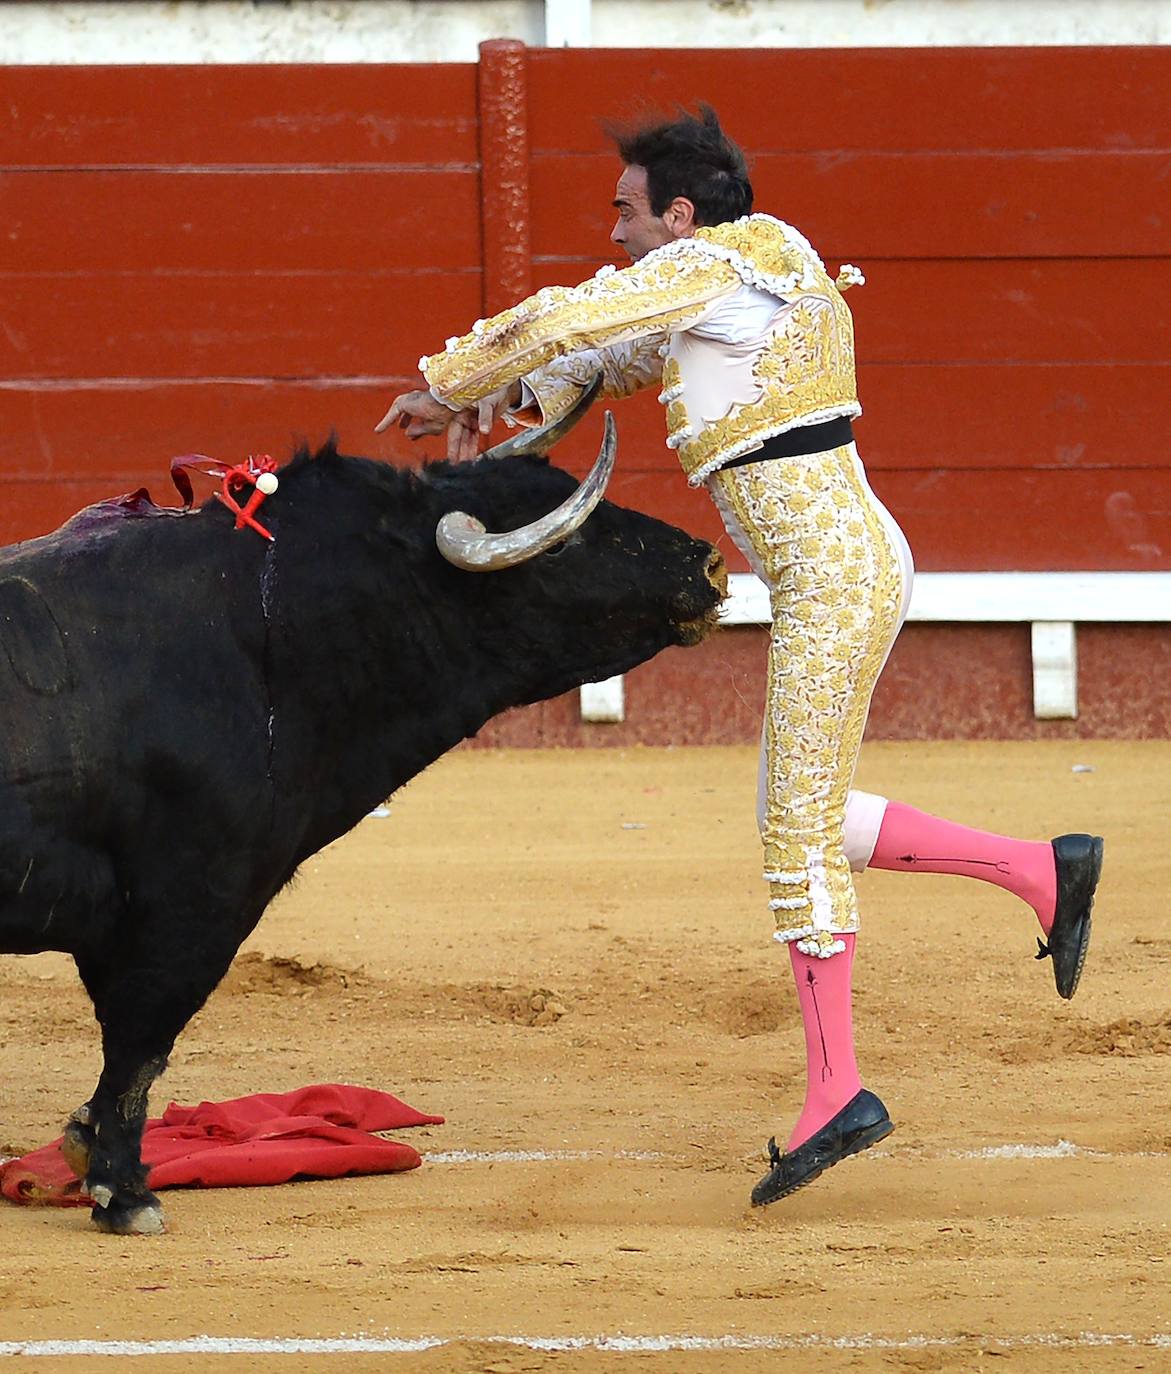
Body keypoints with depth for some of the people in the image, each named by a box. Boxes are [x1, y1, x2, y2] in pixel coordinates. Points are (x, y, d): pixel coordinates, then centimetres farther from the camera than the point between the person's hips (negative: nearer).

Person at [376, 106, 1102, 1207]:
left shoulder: (710, 268, -11)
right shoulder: (752, 277, 18)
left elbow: (559, 324, -11)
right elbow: (613, 356, 29)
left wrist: (444, 388, 4)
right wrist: (502, 403, 15)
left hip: (833, 574, -10)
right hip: (840, 572, 10)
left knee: (800, 832, -7)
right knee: (802, 816, 16)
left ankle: (834, 1089, -5)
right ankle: (1044, 871, 18)